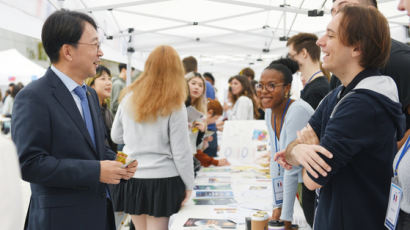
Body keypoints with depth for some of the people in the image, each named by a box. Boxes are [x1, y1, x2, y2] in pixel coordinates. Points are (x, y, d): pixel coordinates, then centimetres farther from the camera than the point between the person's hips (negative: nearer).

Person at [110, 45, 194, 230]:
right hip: (162, 180, -4)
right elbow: (181, 151, -9)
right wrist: (188, 184, 1)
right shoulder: (174, 105, -10)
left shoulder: (129, 98, 1)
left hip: (131, 178, 4)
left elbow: (116, 137, 11)